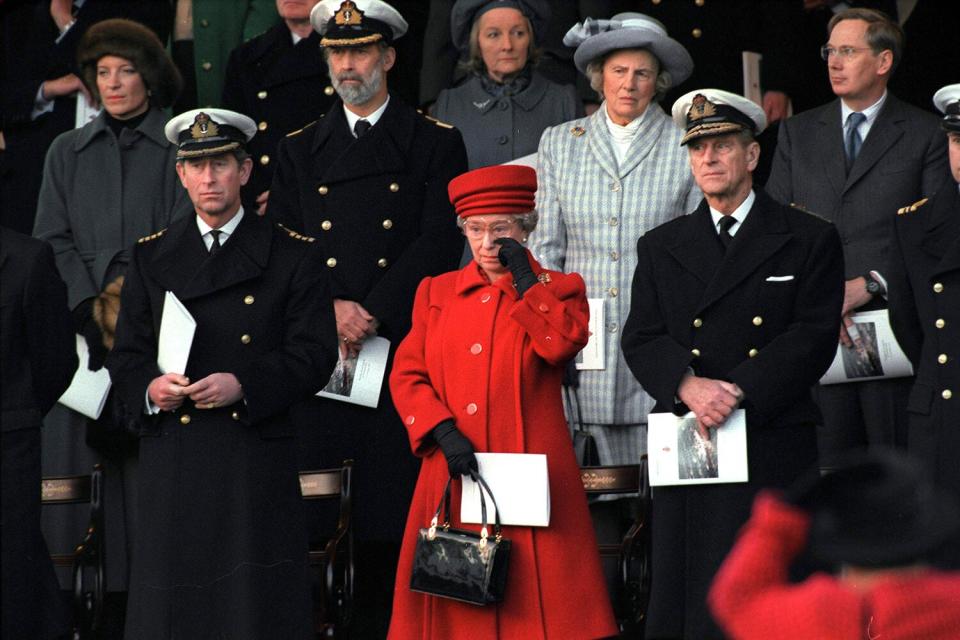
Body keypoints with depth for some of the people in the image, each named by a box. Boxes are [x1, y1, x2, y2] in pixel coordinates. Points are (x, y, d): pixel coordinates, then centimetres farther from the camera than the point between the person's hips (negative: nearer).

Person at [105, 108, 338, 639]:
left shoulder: (292, 256, 6)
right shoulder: (151, 257, 14)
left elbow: (314, 354, -2)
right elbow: (126, 356, 13)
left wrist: (243, 386, -17)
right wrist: (150, 389, -10)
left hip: (257, 460, -2)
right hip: (173, 460, 2)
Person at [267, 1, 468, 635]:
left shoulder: (436, 144, 7)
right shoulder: (300, 150, 16)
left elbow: (440, 246, -2)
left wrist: (372, 314, -11)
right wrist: (329, 310, -7)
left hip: (404, 348, -2)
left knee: (395, 511, -5)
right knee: (312, 521, -3)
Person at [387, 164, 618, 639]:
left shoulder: (557, 291, 9)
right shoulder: (437, 292, 15)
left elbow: (562, 343, -12)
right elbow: (407, 375, 8)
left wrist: (524, 279, -7)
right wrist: (444, 433, -7)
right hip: (452, 476, 2)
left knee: (535, 594, -7)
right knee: (458, 598, 0)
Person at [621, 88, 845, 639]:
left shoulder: (809, 240, 7)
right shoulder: (661, 247, 16)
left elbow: (814, 339, -3)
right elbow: (642, 340, 7)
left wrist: (738, 391, -14)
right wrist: (688, 385, -14)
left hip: (772, 446, -2)